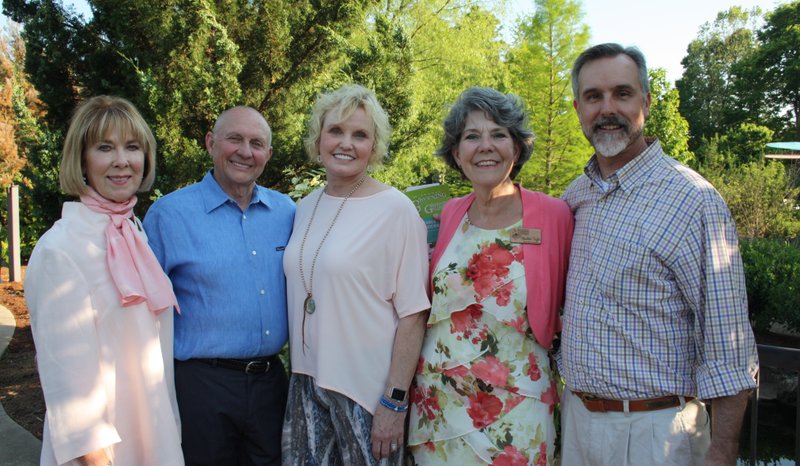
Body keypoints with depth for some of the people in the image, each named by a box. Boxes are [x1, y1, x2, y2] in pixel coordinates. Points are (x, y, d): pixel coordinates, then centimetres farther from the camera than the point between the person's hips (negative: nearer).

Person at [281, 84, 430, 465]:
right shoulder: (305, 207, 5)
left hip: (367, 390, -5)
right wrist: (297, 369, 10)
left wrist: (395, 401, -14)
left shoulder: (396, 209, -11)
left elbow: (412, 313, -12)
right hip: (307, 381, 5)